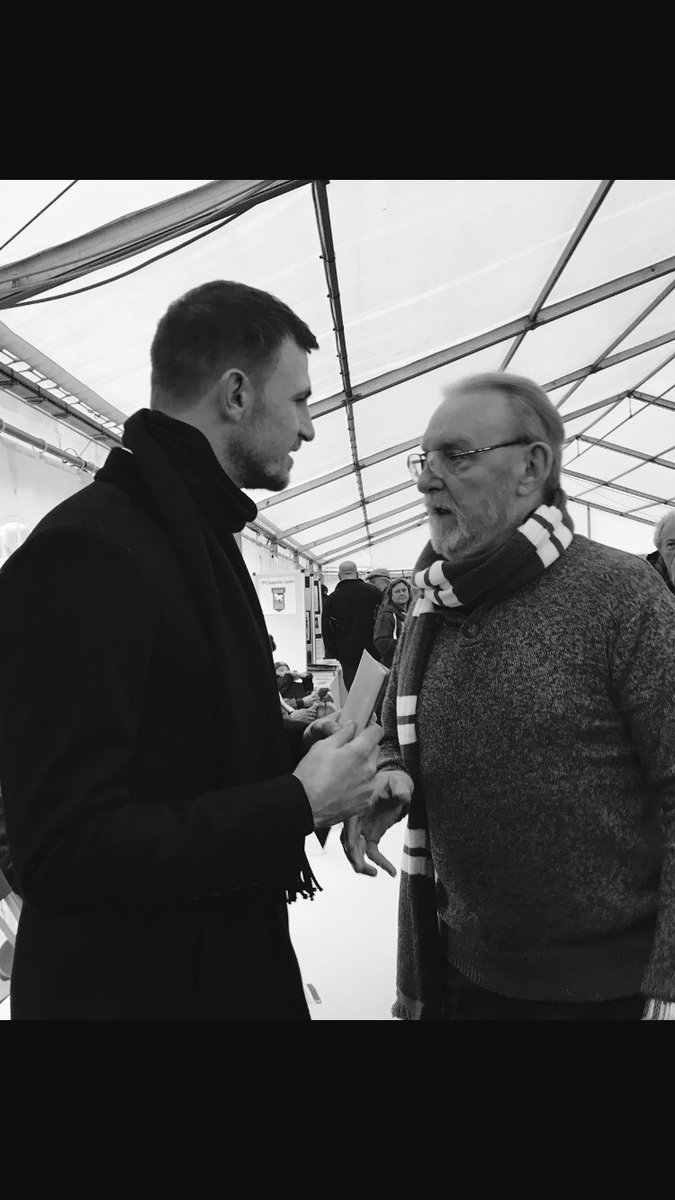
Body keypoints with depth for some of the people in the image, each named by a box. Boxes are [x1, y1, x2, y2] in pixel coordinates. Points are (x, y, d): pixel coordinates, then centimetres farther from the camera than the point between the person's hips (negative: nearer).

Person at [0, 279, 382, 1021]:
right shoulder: (89, 549, -24)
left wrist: (298, 745, 0)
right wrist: (300, 803, -23)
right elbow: (65, 853, -27)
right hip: (134, 986, -9)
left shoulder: (197, 533, 8)